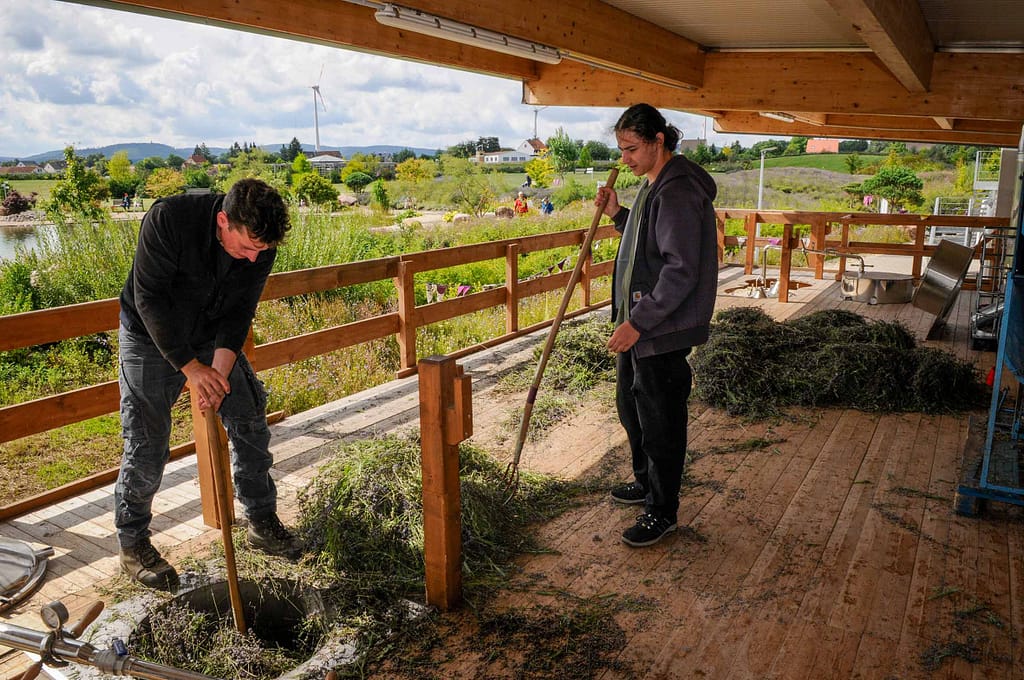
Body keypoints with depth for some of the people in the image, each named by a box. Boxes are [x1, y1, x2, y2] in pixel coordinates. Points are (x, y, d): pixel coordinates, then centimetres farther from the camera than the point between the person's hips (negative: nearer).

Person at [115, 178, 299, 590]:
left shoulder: (261, 247, -18)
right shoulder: (168, 219, -31)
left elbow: (238, 315, -12)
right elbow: (149, 299, -27)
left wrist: (219, 372, -24)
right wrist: (191, 367, -28)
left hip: (215, 339, 5)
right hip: (151, 338, -4)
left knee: (251, 424, 3)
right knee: (146, 446, -5)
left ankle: (262, 524, 19)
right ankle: (132, 544, 15)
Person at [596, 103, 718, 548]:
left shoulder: (678, 193, -22)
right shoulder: (653, 184, 11)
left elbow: (681, 271, -27)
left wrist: (638, 322, -27)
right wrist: (617, 215, 9)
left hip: (663, 331, -11)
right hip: (638, 324, 11)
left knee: (660, 421, 2)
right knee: (631, 407, 23)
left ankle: (662, 512, 19)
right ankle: (646, 482, 42)